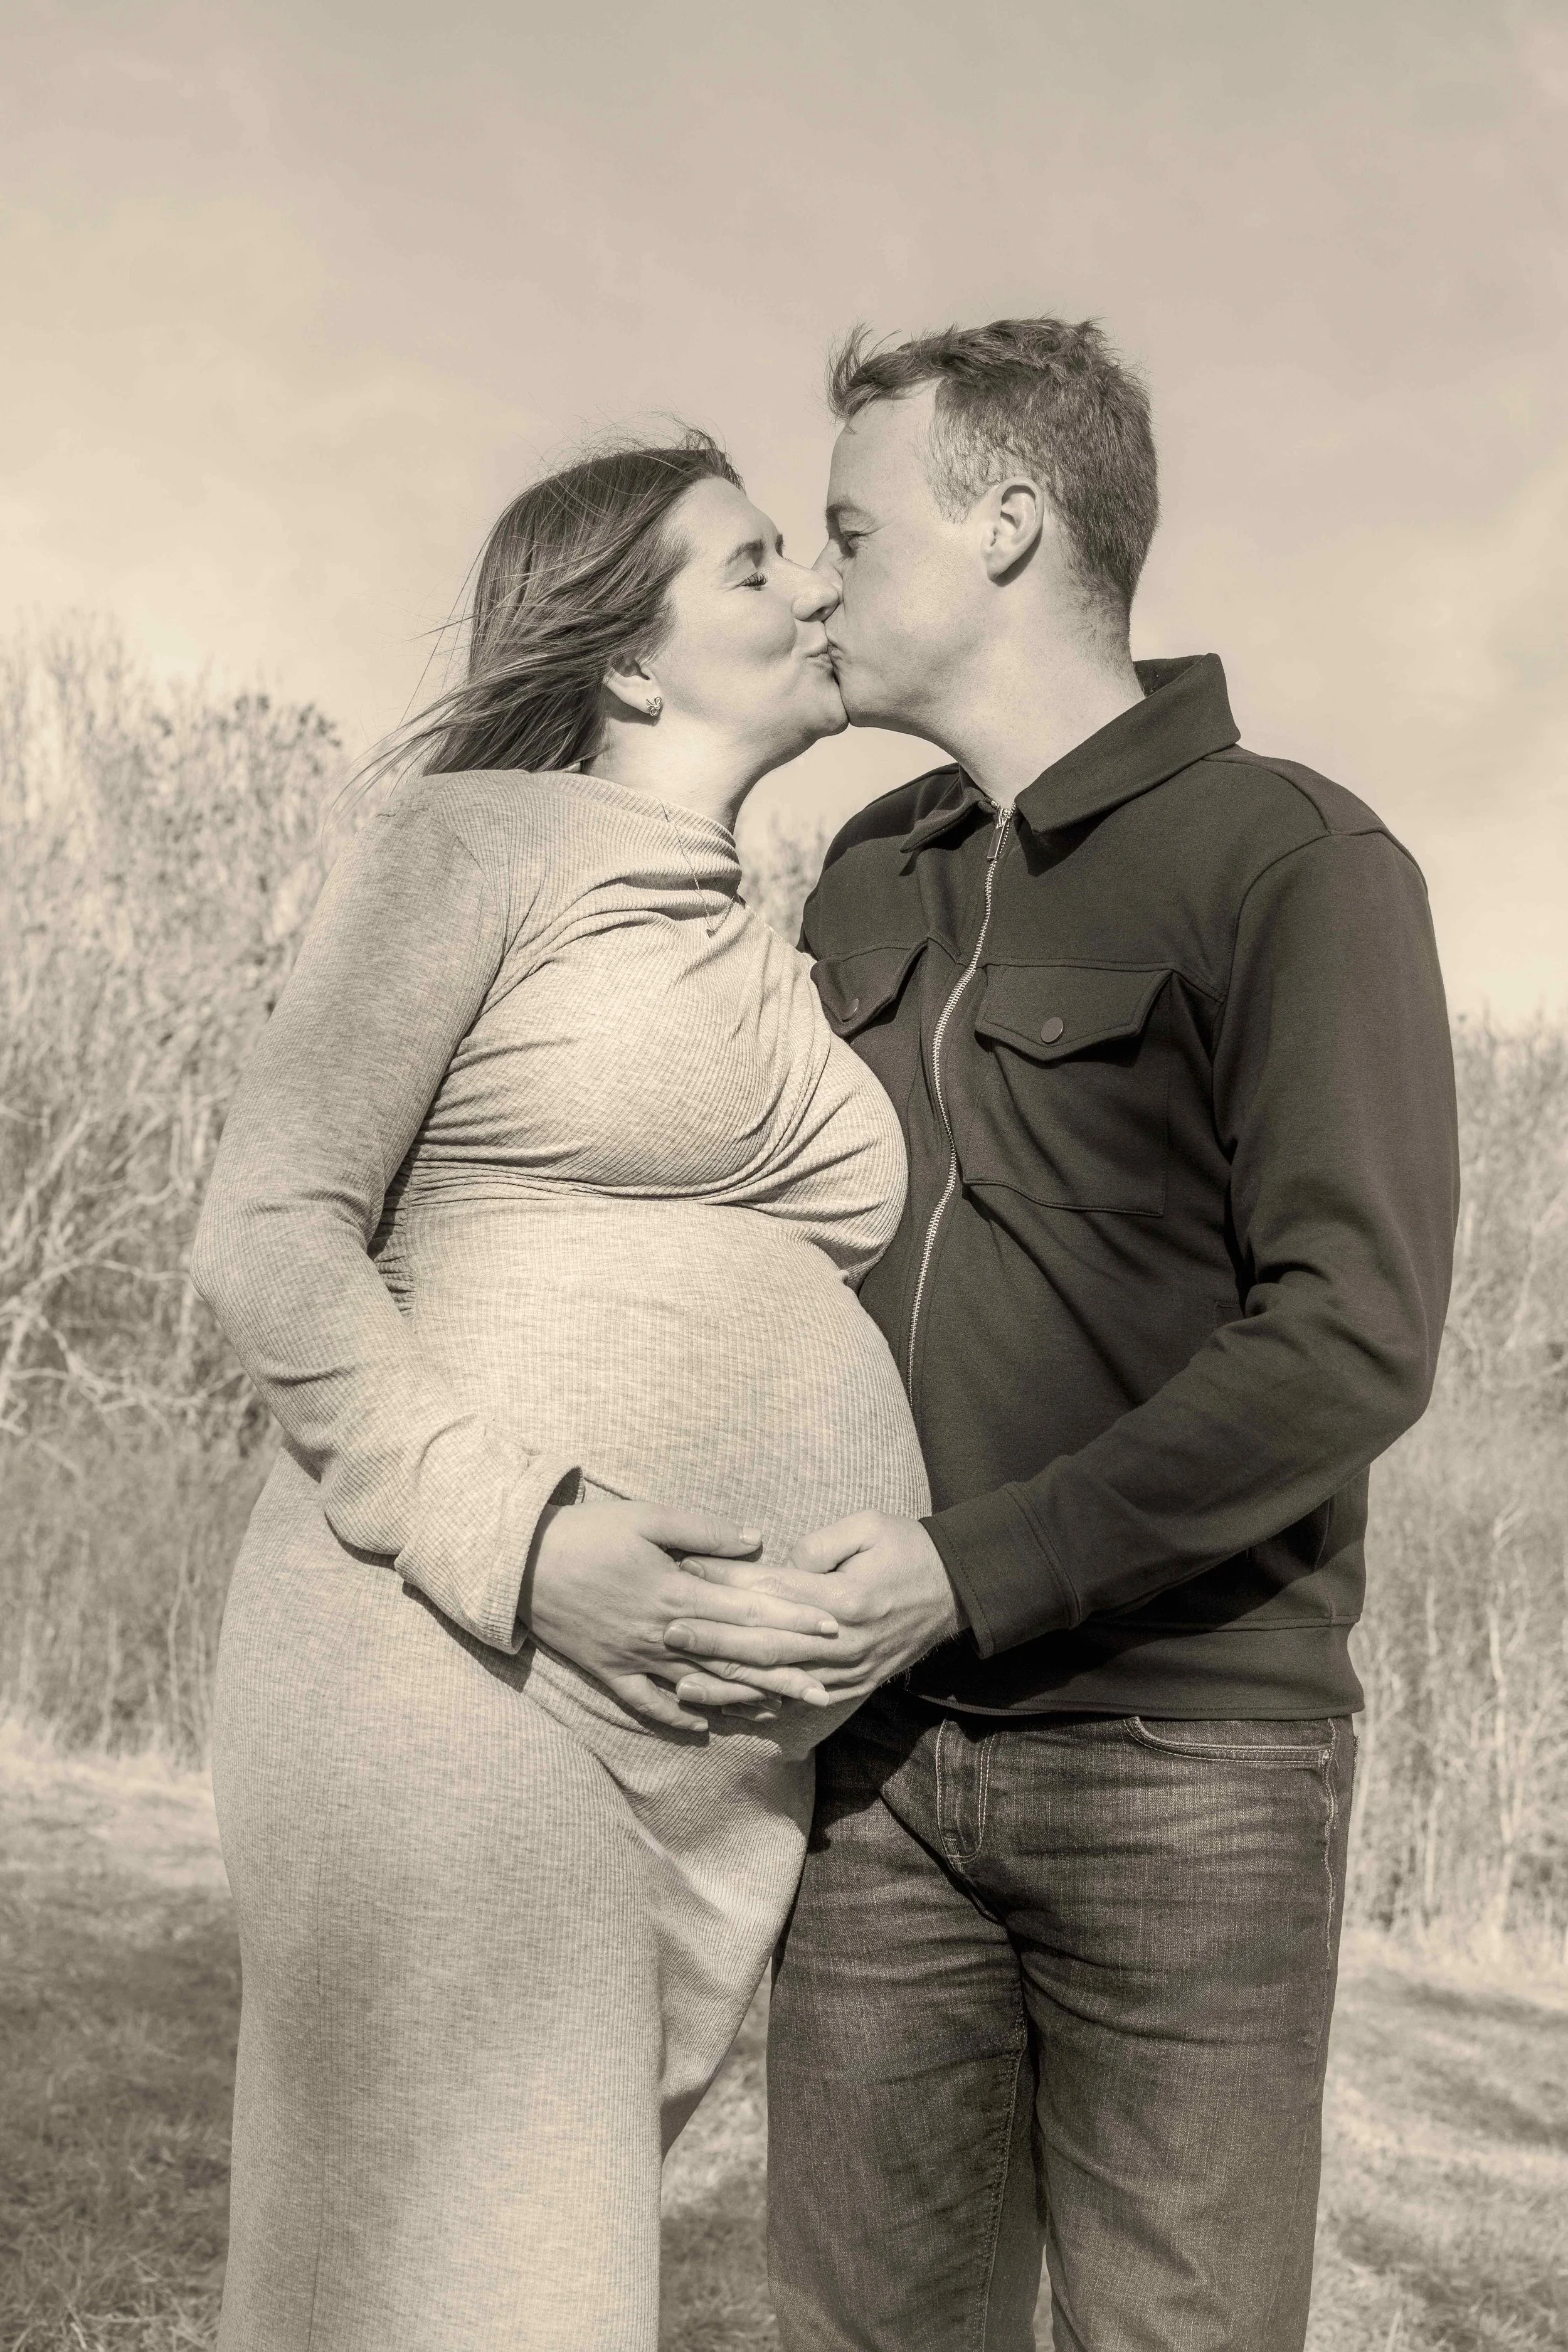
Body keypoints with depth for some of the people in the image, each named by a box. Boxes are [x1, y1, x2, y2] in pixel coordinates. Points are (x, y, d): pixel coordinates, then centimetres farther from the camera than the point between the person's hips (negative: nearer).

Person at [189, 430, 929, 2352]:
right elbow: (267, 1238, -6)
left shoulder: (771, 971, 22)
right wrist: (518, 1539, -18)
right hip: (462, 1670, -6)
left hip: (729, 1758, 6)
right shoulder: (480, 842, 2)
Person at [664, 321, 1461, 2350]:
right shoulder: (867, 877, 13)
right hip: (886, 1749, 5)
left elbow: (1354, 1337, -14)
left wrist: (974, 1574, -19)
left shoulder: (1295, 863, -6)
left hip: (1186, 1752, -5)